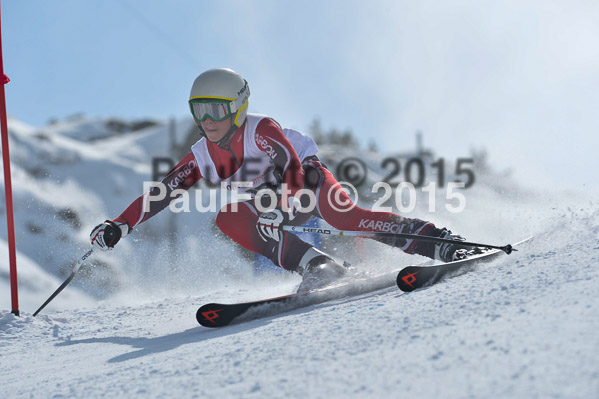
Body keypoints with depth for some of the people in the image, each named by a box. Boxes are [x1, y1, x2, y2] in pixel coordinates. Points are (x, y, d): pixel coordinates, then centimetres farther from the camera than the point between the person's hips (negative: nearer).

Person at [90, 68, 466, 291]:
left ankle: (433, 241, -29)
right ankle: (317, 266, -33)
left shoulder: (260, 130, -24)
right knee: (228, 218, -23)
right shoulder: (202, 156, -6)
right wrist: (119, 226, -11)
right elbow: (162, 192, -3)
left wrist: (279, 204, -57)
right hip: (274, 205, 6)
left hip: (309, 180, -6)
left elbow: (292, 167, -37)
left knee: (347, 216, -35)